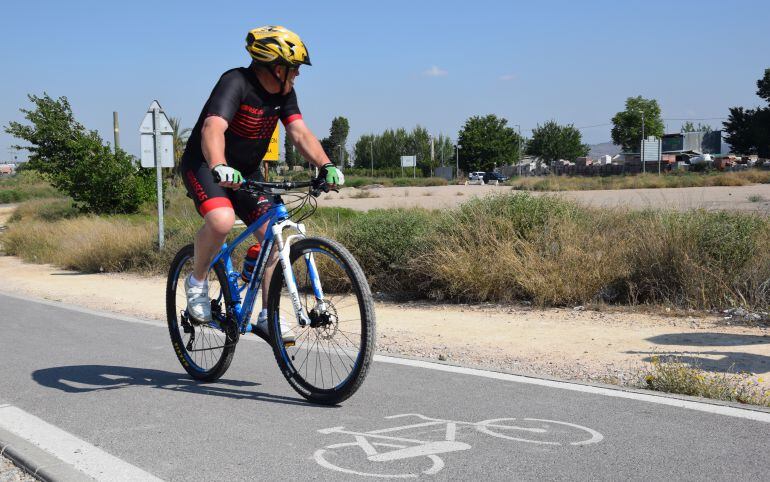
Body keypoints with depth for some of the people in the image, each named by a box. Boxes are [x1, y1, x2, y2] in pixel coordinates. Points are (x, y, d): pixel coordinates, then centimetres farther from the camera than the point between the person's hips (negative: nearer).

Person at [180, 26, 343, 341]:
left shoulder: (283, 92, -3)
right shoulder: (236, 82, -25)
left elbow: (299, 132, -12)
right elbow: (213, 128, -40)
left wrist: (326, 165, -29)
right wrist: (219, 168, -58)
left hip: (247, 172, 7)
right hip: (204, 165, -7)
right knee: (222, 221, -35)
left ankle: (268, 316, 5)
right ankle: (197, 281, -7)